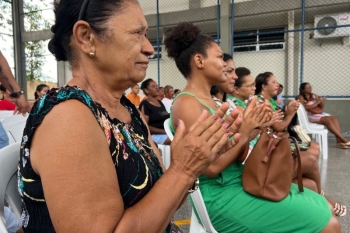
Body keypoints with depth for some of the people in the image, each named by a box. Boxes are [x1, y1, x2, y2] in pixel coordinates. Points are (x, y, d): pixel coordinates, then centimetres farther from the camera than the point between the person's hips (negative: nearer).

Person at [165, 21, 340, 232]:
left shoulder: (210, 100, 10)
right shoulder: (187, 104, -17)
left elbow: (231, 149, 10)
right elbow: (211, 167, -22)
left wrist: (256, 127, -4)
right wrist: (244, 132, -16)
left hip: (241, 181, 9)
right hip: (222, 196, -9)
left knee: (323, 207, 13)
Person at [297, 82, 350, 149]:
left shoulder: (314, 95, 15)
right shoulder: (300, 97, -4)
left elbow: (321, 107, 14)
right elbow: (306, 108, -17)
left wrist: (321, 102, -8)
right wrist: (317, 102, -15)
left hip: (319, 113, 7)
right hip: (309, 116, -7)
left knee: (334, 118, -19)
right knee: (327, 120, -29)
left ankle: (339, 141, -27)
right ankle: (344, 140, -26)